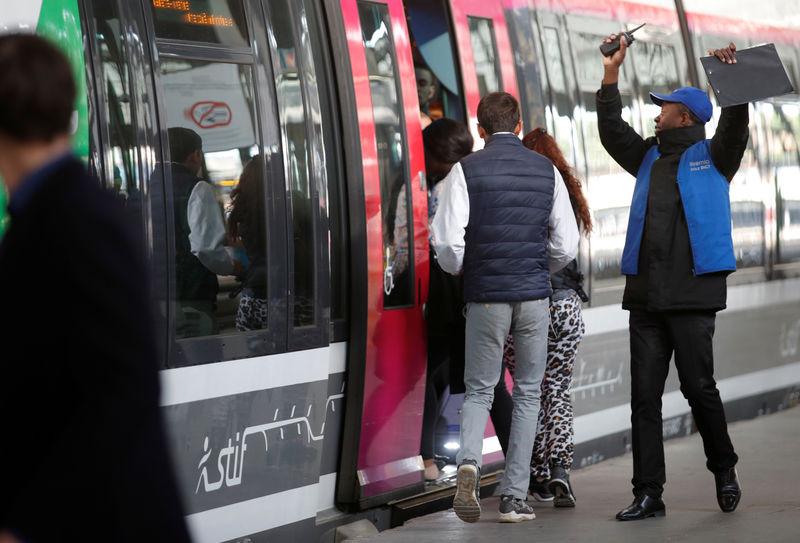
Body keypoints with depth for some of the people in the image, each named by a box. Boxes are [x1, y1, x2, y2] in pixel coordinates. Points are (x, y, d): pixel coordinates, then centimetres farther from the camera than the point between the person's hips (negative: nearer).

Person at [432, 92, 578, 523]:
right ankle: (514, 497, 7)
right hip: (534, 294, 1)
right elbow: (566, 246, 4)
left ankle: (468, 463, -17)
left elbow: (447, 241, -10)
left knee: (479, 390, 11)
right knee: (527, 394, 11)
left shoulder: (467, 170, -3)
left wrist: (458, 269, 11)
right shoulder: (546, 170, 5)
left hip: (485, 295, -1)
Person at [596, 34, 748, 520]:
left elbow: (735, 127, -9)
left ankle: (724, 469, 20)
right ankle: (648, 494, 1)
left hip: (692, 294, -5)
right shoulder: (650, 158, 19)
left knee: (698, 386, -3)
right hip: (646, 295, 5)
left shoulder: (712, 157, 5)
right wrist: (612, 75, 14)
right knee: (644, 396, 0)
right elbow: (612, 132, 20)